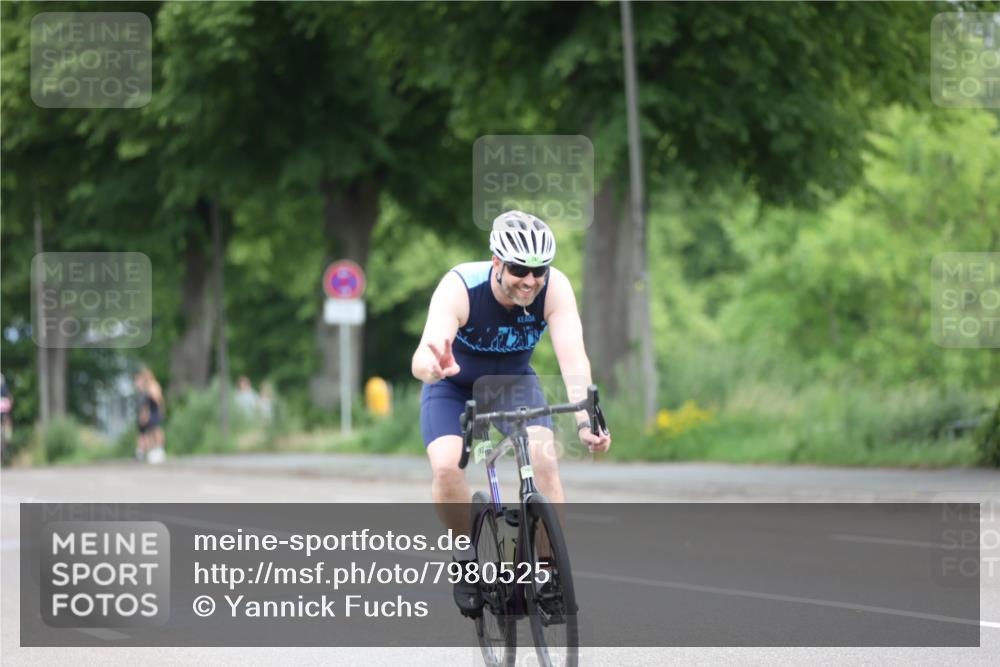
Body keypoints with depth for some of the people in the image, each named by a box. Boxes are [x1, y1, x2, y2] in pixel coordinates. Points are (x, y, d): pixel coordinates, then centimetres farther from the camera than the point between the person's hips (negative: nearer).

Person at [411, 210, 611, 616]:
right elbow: (421, 358, -49)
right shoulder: (459, 289, -35)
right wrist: (433, 366, -74)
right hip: (453, 386, -2)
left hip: (514, 382, 2)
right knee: (445, 466, -26)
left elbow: (574, 360, -38)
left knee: (543, 459, -24)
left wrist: (585, 422, -54)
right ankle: (467, 558, -3)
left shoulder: (554, 288, -29)